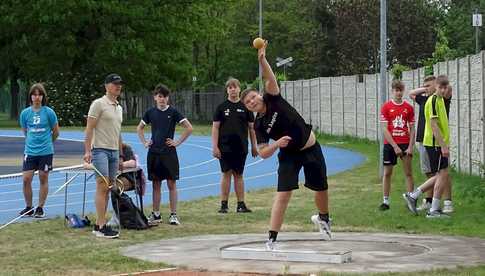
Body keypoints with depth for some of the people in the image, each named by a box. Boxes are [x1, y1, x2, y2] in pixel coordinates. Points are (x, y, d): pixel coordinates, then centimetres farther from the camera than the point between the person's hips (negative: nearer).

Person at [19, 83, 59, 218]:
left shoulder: (49, 112, -5)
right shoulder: (25, 113, 1)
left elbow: (56, 132, 7)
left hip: (45, 152, -2)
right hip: (30, 151, 2)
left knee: (43, 179, 4)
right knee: (26, 179, -4)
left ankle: (40, 208, 14)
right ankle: (28, 207, 10)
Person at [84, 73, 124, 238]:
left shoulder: (119, 108, 19)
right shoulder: (99, 104, -6)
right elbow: (89, 129, -10)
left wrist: (121, 155, 23)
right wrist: (87, 151, -18)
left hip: (114, 152, 8)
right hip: (100, 150, -8)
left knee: (108, 189, 6)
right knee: (102, 187, -13)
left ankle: (99, 224, 9)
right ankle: (101, 227, -14)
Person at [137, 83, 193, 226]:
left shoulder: (173, 112, -3)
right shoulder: (150, 112, 6)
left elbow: (189, 128, -4)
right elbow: (139, 128, 21)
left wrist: (178, 142, -6)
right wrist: (144, 142, 9)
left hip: (169, 152, -3)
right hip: (153, 153, 3)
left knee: (171, 184, -2)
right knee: (156, 184, 8)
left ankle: (173, 215, 3)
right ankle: (156, 214, 15)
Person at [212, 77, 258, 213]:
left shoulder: (245, 107, 5)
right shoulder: (221, 107, 2)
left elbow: (251, 127, 9)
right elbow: (215, 127, 0)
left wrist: (254, 146, 8)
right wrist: (215, 146, -6)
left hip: (241, 147, 1)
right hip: (225, 147, -1)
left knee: (238, 174, 7)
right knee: (226, 173, 0)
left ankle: (241, 204, 10)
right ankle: (224, 204, 5)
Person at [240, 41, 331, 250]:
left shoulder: (273, 99, -11)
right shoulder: (259, 126, -10)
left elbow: (270, 79, -30)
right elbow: (263, 153, -12)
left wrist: (262, 59, -44)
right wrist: (277, 143, -30)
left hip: (311, 148, 1)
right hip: (289, 156, -1)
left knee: (322, 189, 14)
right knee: (283, 194, -16)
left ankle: (323, 218, 47)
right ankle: (271, 240, -17)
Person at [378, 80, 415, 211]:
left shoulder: (408, 107, 4)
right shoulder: (386, 107, -2)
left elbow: (412, 129, 6)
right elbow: (384, 129, -6)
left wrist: (410, 146, -5)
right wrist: (395, 146, -12)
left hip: (405, 144, 1)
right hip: (390, 144, -1)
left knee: (408, 173, 0)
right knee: (387, 173, 5)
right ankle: (385, 201, 12)